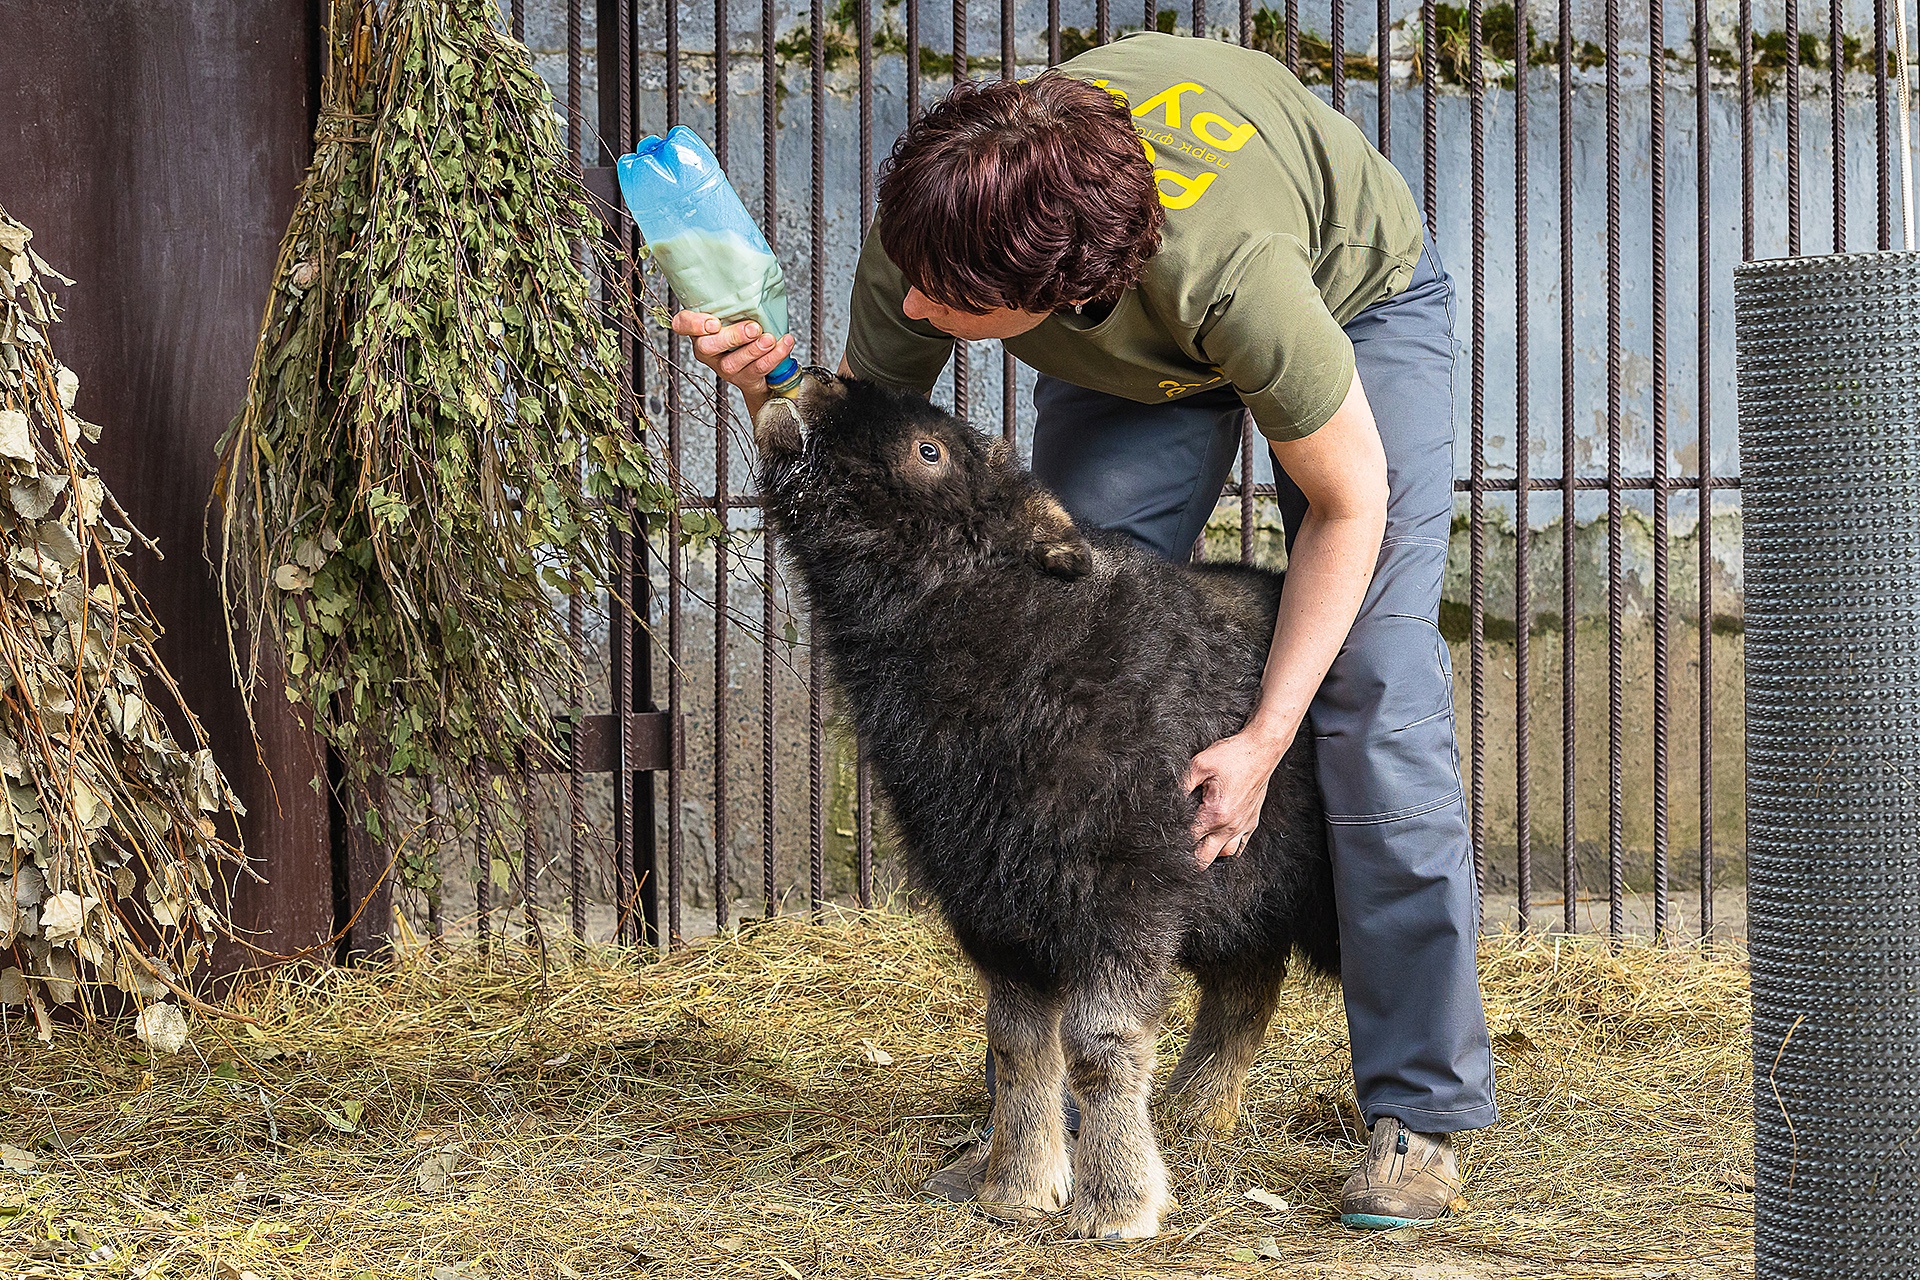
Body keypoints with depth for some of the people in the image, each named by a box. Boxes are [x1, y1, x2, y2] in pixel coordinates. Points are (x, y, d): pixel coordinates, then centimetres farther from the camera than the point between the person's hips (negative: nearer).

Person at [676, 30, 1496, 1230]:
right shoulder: (929, 233, -34)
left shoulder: (1231, 272, -46)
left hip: (1358, 295, -4)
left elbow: (1349, 500, -28)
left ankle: (1422, 1112, -6)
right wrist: (767, 387, -38)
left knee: (1376, 697, -16)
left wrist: (1265, 738, -28)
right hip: (1131, 356, 4)